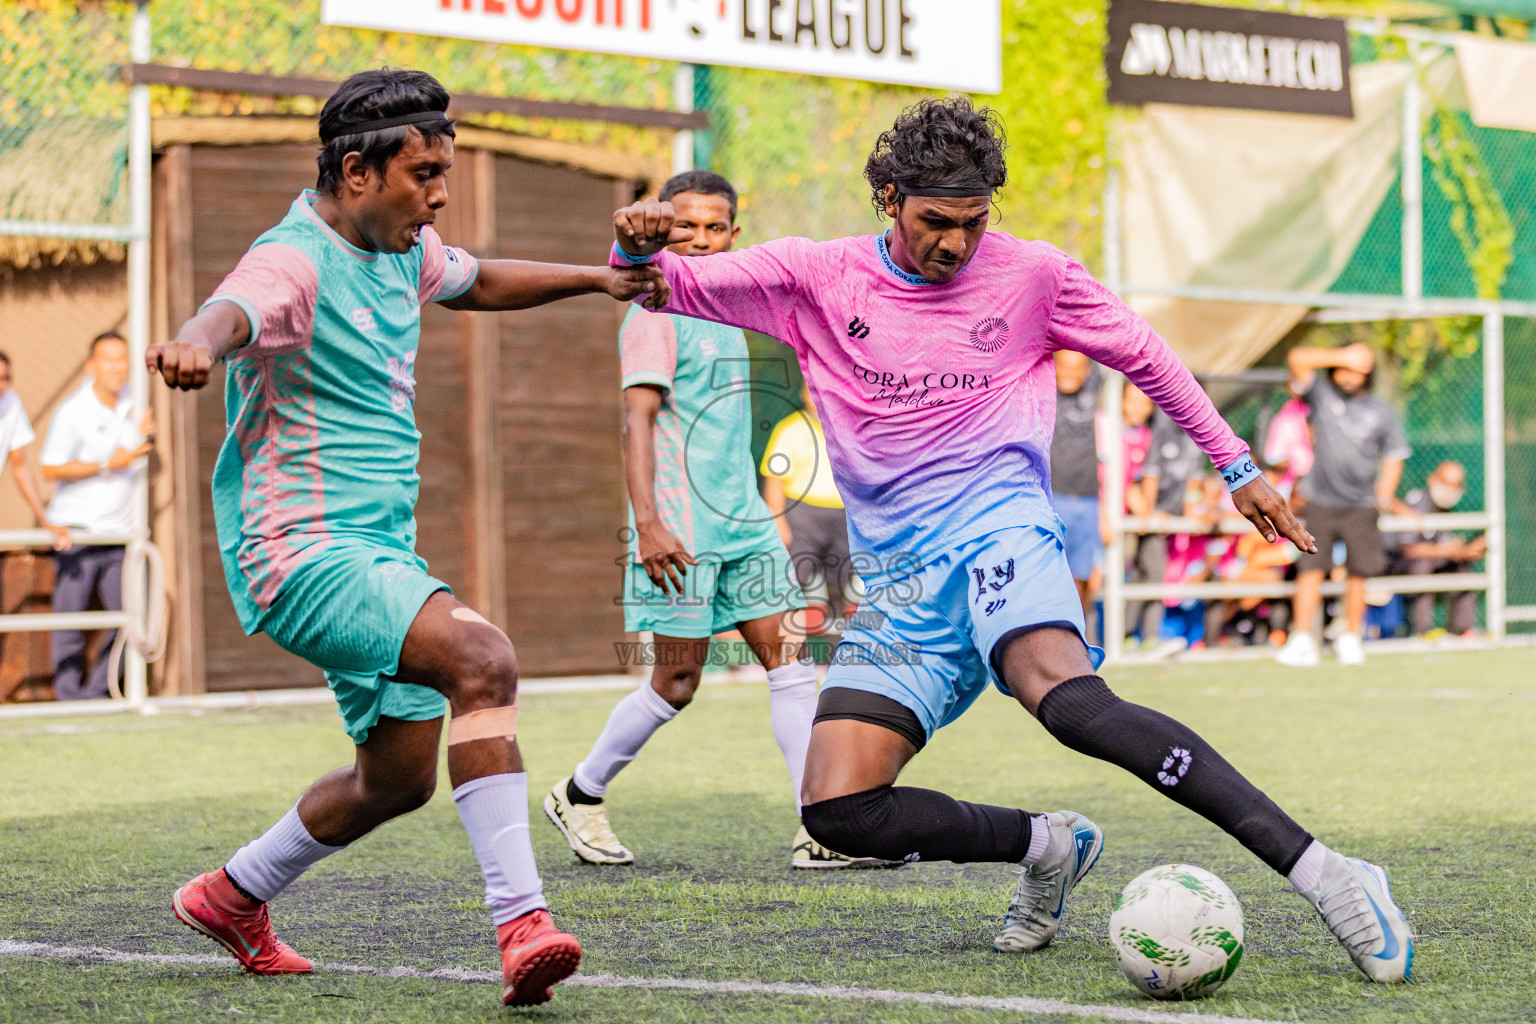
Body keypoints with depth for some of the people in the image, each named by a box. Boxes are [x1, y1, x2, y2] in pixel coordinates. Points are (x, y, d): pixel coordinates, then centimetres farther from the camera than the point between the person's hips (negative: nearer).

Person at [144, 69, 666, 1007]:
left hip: (382, 550, 10)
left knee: (401, 778, 17)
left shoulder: (401, 251, 9)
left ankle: (234, 896, 38)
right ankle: (522, 920, -31)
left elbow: (480, 282, 31)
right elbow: (233, 313, -42)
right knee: (484, 657, -29)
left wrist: (598, 277, 20)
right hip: (303, 551, -10)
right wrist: (197, 344, -65)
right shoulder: (295, 262, -19)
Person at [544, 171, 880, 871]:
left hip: (743, 521, 8)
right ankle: (579, 795, 17)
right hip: (681, 528, -8)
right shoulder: (656, 315, -8)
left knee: (786, 657, -2)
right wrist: (647, 522, -26)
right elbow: (638, 421, -16)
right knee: (677, 682, -3)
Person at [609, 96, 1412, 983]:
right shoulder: (817, 278, 7)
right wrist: (640, 246, -17)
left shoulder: (1033, 275, 6)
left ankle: (1320, 872, -39)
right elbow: (665, 284, 7)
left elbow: (1146, 358, 19)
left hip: (1001, 542, -3)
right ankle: (1047, 847, 7)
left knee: (1071, 701, -37)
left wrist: (1238, 469, 20)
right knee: (838, 813, -16)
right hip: (902, 593, 4)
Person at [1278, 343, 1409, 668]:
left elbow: (1393, 458, 10)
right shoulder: (1322, 394, 2)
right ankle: (1302, 641, -12)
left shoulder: (1382, 413, 4)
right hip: (1320, 503, -1)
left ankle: (1350, 639, 14)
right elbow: (1297, 358, -10)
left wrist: (1383, 498, 0)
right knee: (1310, 569, -9)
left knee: (1358, 573, 2)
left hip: (1361, 506, 1)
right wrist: (1344, 356, -13)